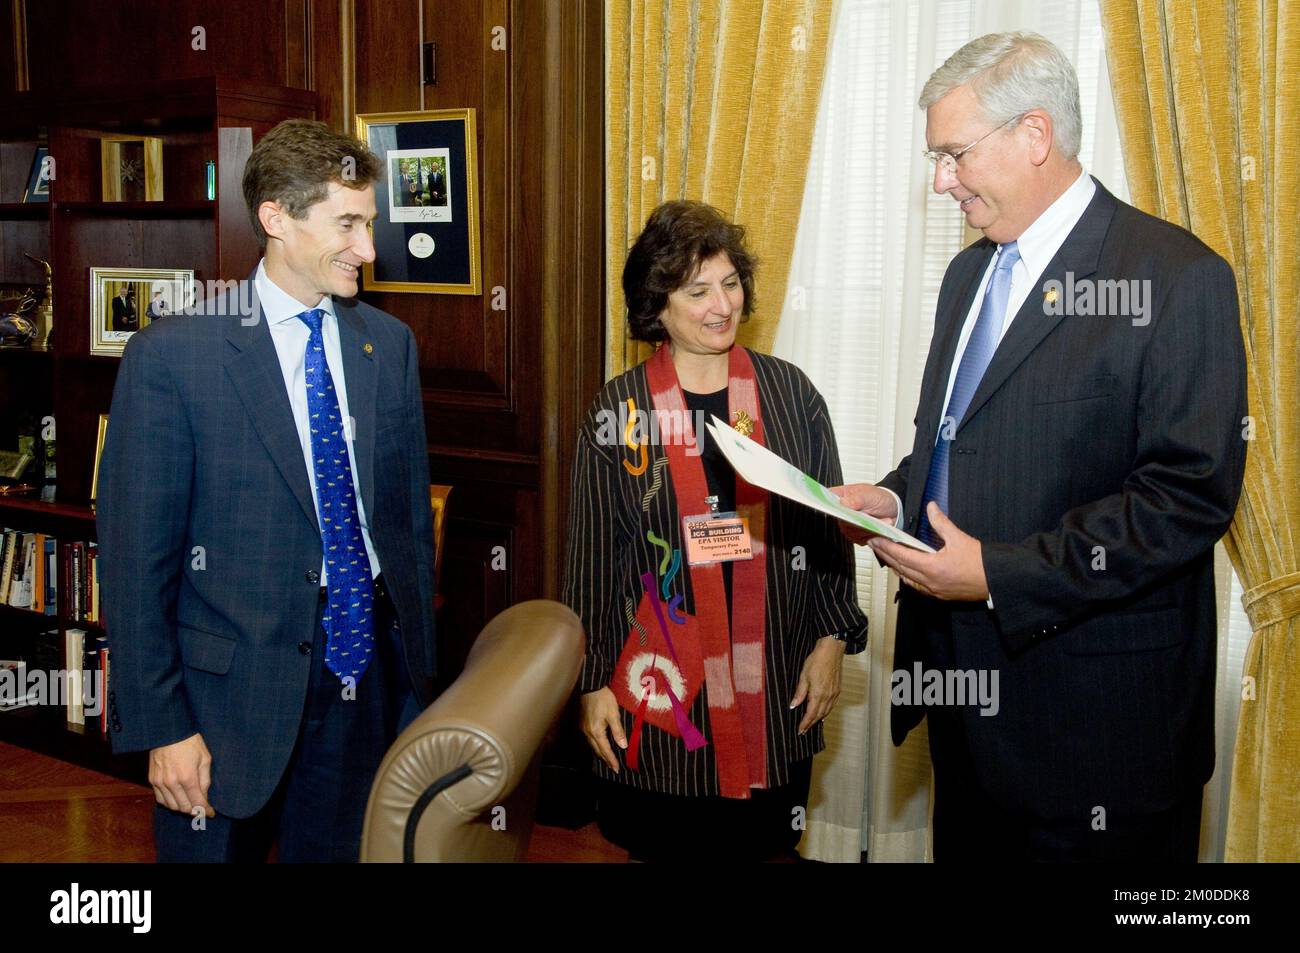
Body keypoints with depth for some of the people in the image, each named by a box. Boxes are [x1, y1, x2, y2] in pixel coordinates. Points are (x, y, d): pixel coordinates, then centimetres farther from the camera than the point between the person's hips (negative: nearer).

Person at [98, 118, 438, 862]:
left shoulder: (391, 344, 6)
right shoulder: (170, 357, -9)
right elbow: (136, 556, -8)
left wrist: (421, 673, 10)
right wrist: (162, 725, -10)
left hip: (371, 684, 4)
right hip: (236, 692, -4)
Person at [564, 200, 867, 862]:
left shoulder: (789, 392, 2)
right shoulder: (619, 410, -2)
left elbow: (829, 523, 8)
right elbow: (590, 555, 1)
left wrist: (833, 638, 2)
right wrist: (592, 682, 0)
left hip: (776, 682, 1)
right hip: (659, 682, -1)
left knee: (759, 843, 11)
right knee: (660, 845, 9)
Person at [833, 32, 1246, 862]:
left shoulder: (1178, 277, -14)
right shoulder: (971, 272, 13)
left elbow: (1191, 496, -19)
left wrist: (1000, 575, -21)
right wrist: (893, 499, 2)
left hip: (1093, 702, -7)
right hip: (967, 673, 7)